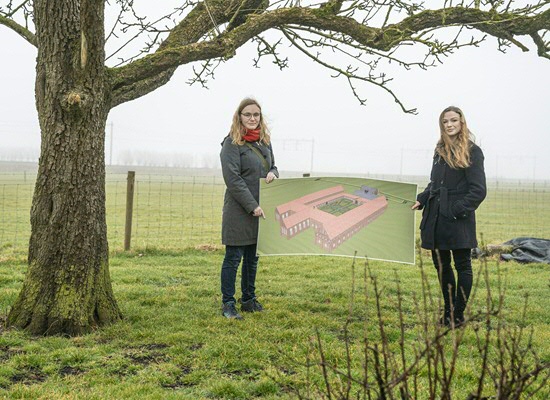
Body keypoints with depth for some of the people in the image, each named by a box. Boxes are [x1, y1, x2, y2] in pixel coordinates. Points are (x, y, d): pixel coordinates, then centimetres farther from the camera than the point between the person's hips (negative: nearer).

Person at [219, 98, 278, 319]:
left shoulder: (264, 141, 13)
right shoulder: (232, 143, -9)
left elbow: (272, 166, 25)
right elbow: (233, 178, -15)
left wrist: (273, 173, -1)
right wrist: (252, 206, -18)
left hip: (260, 210, 7)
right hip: (239, 210, -7)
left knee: (252, 257, 14)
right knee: (233, 257, -1)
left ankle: (248, 299, 26)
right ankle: (228, 304, 8)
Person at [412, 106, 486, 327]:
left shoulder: (472, 151, -6)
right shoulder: (440, 151, 15)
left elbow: (478, 190, -10)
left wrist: (459, 210, -17)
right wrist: (421, 200, 8)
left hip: (459, 221, -7)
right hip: (436, 218, 7)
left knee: (462, 265, 2)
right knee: (441, 264, 12)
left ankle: (458, 314, 10)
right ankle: (448, 311, 24)